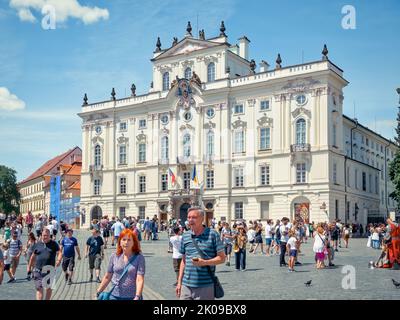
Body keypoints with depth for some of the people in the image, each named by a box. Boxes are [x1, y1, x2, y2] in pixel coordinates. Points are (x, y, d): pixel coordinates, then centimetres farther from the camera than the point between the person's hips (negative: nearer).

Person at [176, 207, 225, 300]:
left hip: (205, 286, -4)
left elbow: (222, 258, -3)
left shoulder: (212, 234, -3)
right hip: (186, 285, 4)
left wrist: (204, 262, -18)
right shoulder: (185, 236, 10)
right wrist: (179, 282, 12)